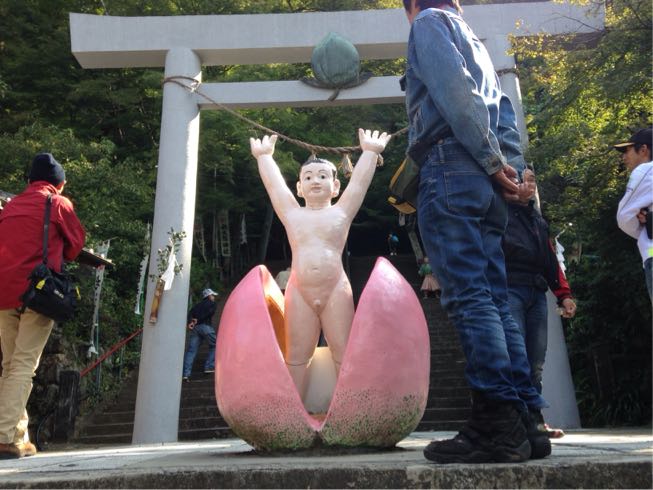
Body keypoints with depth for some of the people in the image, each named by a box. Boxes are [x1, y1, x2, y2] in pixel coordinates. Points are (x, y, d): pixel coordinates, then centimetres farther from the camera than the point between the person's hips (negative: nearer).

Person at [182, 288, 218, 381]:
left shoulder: (198, 305, 30)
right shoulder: (211, 303, 15)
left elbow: (191, 312, 11)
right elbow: (210, 312, -6)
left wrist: (190, 322, -4)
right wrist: (198, 320, -6)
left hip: (195, 327, 5)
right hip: (205, 325, -5)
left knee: (191, 350, 0)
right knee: (214, 345, 10)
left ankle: (186, 373, -8)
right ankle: (209, 367, 2)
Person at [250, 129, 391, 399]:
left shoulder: (341, 212, 11)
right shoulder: (292, 215, 13)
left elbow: (360, 181, 13)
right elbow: (273, 184, 18)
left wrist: (370, 152, 18)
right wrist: (264, 156, 27)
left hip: (336, 291, -1)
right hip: (299, 293, 1)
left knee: (344, 354, -1)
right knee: (296, 357, 2)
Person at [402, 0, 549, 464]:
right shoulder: (475, 42, 33)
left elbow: (455, 92, -10)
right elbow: (505, 115, 23)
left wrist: (491, 163, -8)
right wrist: (510, 169, 11)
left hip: (452, 171, -8)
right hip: (487, 186, 8)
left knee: (469, 298, -14)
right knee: (494, 301, 3)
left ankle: (497, 425, -17)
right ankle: (524, 421, 2)